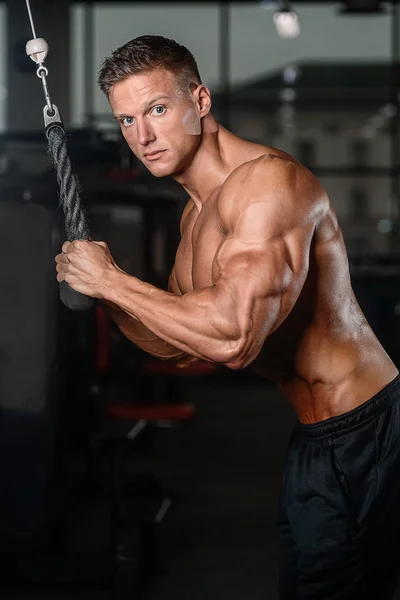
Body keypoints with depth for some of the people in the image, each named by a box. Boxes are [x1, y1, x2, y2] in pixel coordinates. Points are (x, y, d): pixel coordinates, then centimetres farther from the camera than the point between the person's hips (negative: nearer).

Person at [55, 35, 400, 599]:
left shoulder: (270, 179, -20)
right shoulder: (195, 215, 12)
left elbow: (234, 336, -32)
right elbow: (179, 346, 19)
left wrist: (111, 279, -20)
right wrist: (99, 288, 2)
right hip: (314, 435, 10)